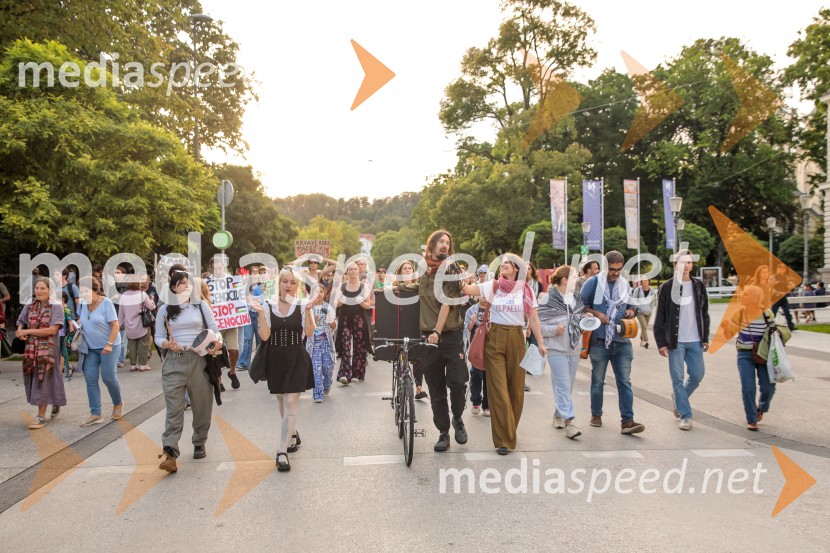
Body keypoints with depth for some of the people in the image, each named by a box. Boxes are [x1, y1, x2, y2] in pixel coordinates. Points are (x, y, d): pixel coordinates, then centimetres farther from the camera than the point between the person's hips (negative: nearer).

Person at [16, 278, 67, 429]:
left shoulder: (56, 306, -8)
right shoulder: (29, 305, 6)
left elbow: (53, 330, -15)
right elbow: (21, 322, 16)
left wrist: (28, 331, -15)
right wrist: (20, 332, -7)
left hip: (48, 348, -5)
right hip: (31, 348, 5)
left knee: (43, 380, -2)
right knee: (33, 379, 10)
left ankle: (41, 416, 5)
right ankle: (54, 403, 31)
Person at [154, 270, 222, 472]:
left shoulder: (201, 305, 8)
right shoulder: (165, 309, 7)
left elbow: (214, 329, 6)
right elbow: (158, 337, 7)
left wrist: (218, 341, -16)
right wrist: (168, 344, -16)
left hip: (199, 360, 1)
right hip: (174, 363, -1)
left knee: (202, 406, 9)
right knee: (174, 409, -7)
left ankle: (199, 444, 25)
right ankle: (169, 453, -11)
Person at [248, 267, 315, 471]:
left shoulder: (302, 305, -5)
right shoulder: (268, 306, -2)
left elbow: (309, 333, -14)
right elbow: (264, 336, -10)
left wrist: (307, 311, -25)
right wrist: (261, 313, -21)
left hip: (296, 361, -2)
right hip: (275, 360, 3)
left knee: (290, 404, -8)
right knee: (283, 401, 19)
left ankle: (282, 452, -3)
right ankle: (293, 433, 43)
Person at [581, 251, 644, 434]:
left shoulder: (625, 285, 12)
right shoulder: (593, 283, -3)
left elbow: (631, 305, 24)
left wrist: (630, 311, 2)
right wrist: (596, 314, -14)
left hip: (622, 341, 3)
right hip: (599, 341, -3)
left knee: (625, 382, -3)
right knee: (598, 381, 9)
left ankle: (627, 420, -4)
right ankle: (596, 415, 25)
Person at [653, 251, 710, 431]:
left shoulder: (699, 286, 7)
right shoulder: (667, 287, -4)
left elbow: (704, 314, 12)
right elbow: (660, 318, -4)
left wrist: (705, 338, 9)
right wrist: (661, 343, -8)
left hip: (695, 341, 4)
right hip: (675, 341, -3)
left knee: (697, 375, 7)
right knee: (678, 379, 0)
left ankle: (678, 397, 34)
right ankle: (685, 416, 10)